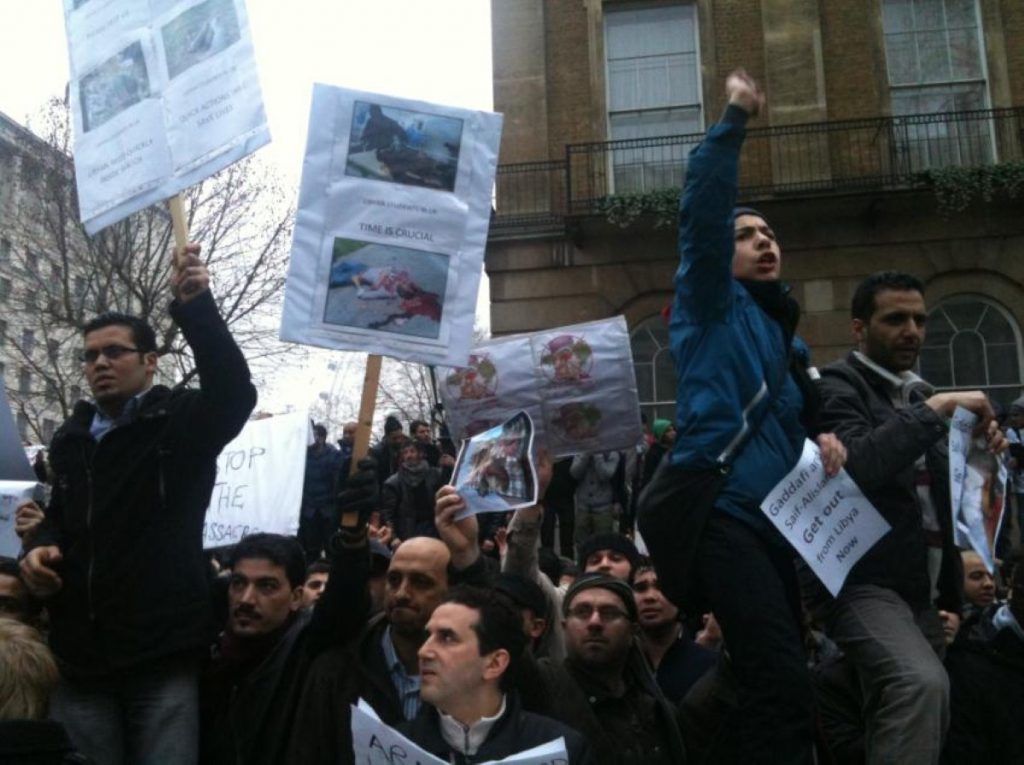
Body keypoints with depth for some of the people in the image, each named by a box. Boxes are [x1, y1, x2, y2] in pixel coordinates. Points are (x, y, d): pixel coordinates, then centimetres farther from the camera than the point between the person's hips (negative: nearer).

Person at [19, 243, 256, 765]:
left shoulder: (182, 422, -2)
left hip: (163, 656, -5)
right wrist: (40, 547, 6)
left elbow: (234, 392, -23)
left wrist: (195, 308, -35)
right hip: (81, 659, 5)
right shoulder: (70, 439, 15)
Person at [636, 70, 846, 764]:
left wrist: (823, 436, 10)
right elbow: (701, 214, -9)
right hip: (719, 514, -8)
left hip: (771, 522, 9)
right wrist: (735, 121, -9)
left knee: (782, 684, 8)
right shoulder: (714, 305, 6)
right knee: (780, 682, -20)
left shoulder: (788, 337, 28)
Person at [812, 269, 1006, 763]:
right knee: (923, 683, -31)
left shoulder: (919, 395, 18)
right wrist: (933, 412, -20)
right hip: (860, 581, -9)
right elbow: (855, 467, -26)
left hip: (921, 588, 9)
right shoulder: (837, 387, -6)